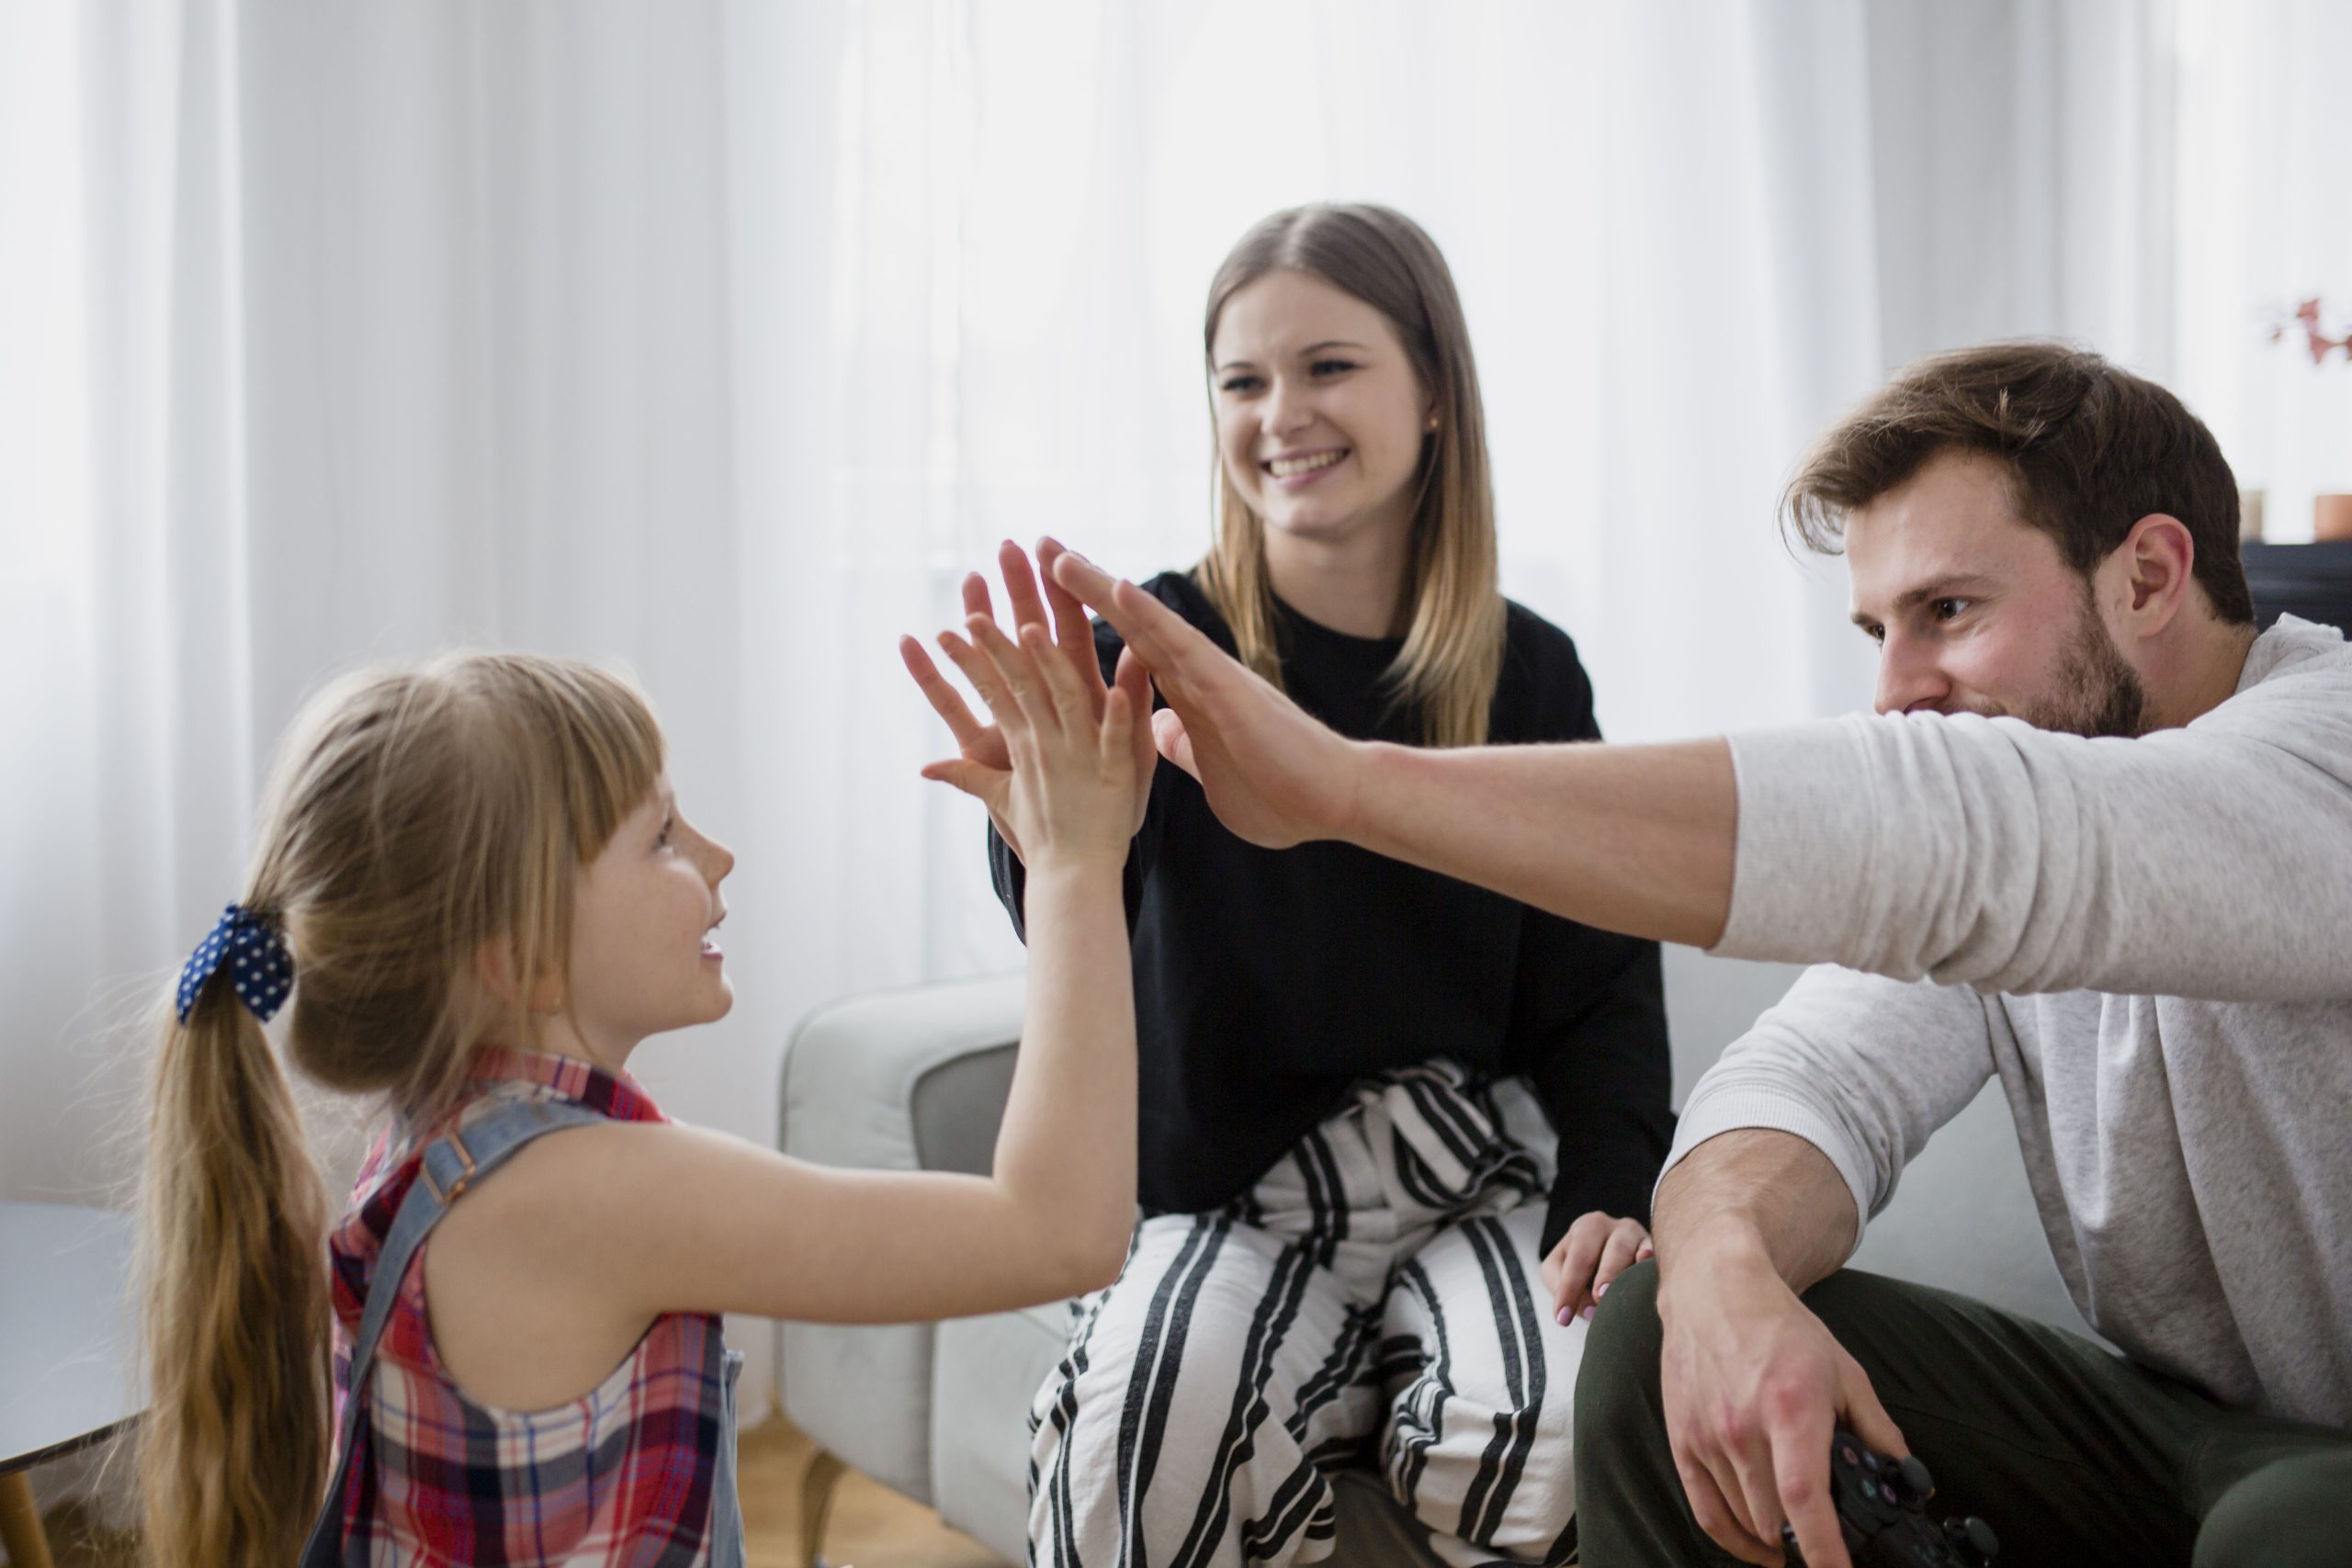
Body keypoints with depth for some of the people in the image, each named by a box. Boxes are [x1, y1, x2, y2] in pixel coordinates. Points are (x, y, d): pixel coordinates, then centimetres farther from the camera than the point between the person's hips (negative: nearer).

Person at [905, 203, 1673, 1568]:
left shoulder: (1529, 675, 3)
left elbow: (1601, 980, 7)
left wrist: (1612, 1191, -10)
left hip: (1472, 1184, 2)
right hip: (1228, 1198, -1)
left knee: (1562, 1441, -26)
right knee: (1145, 1450, -29)